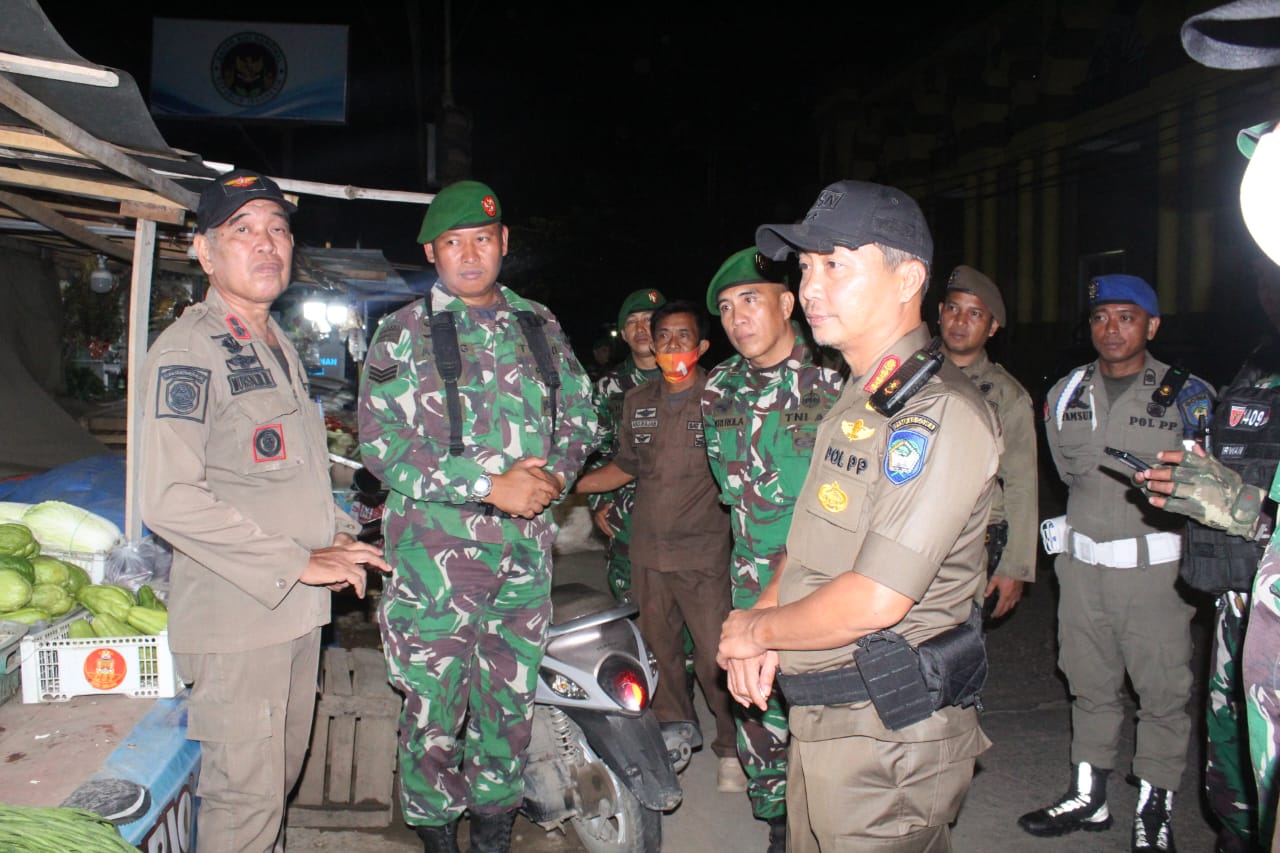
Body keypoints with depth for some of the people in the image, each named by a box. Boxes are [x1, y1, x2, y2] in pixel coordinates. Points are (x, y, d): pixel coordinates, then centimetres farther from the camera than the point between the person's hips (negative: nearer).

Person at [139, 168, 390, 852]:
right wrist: (298, 562, -22)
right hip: (234, 615, -8)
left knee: (281, 777, 21)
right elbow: (167, 498, -24)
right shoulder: (187, 350, -14)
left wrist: (338, 537, 8)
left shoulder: (278, 344, 15)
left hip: (298, 609, 8)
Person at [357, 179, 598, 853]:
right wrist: (491, 484, -18)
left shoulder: (538, 325, 11)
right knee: (434, 709, 3)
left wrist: (553, 474, -6)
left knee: (511, 702, 14)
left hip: (526, 546, 4)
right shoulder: (401, 334, -2)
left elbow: (580, 411, 15)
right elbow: (381, 444, -11)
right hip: (434, 551, -3)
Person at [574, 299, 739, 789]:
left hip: (703, 552, -5)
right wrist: (567, 483, 11)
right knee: (660, 649, 15)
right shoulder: (637, 401, 11)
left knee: (715, 656, -3)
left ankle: (730, 747, 17)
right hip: (648, 551, 5)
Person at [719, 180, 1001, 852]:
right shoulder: (855, 399, 11)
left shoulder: (937, 413, -21)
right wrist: (764, 628, 0)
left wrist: (758, 629, -11)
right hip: (818, 718, 9)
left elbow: (874, 600, -26)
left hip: (884, 738, -9)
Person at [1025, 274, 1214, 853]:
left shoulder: (1186, 396, -5)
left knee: (1162, 690, 4)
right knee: (1089, 684, 13)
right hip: (1083, 564, 4)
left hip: (1155, 565, -3)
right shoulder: (1065, 394, 7)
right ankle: (1088, 798, 26)